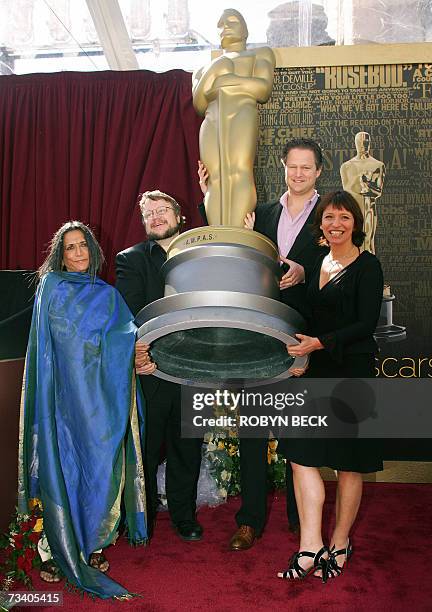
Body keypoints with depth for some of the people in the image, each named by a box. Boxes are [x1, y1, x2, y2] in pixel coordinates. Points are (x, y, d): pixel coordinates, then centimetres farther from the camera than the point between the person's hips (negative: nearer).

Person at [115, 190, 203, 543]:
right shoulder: (132, 259, 2)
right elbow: (128, 315, -9)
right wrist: (137, 354, -23)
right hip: (149, 370, -2)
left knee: (187, 447, 14)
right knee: (145, 449, 9)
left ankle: (184, 514, 32)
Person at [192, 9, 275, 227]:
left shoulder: (260, 53, 28)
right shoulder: (208, 66, 37)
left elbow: (264, 89, 8)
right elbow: (198, 104, 21)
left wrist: (223, 79, 6)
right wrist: (211, 72, 8)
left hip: (243, 113, -3)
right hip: (211, 121, 3)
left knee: (240, 171, -27)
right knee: (215, 179, -21)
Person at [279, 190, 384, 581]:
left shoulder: (367, 266, -6)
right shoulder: (318, 264, 12)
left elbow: (366, 323, -13)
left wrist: (320, 343, -21)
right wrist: (300, 353, 4)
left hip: (352, 371, -5)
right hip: (317, 371, 6)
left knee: (348, 461, 6)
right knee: (301, 453, -3)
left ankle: (340, 543, 22)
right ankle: (311, 546, 3)